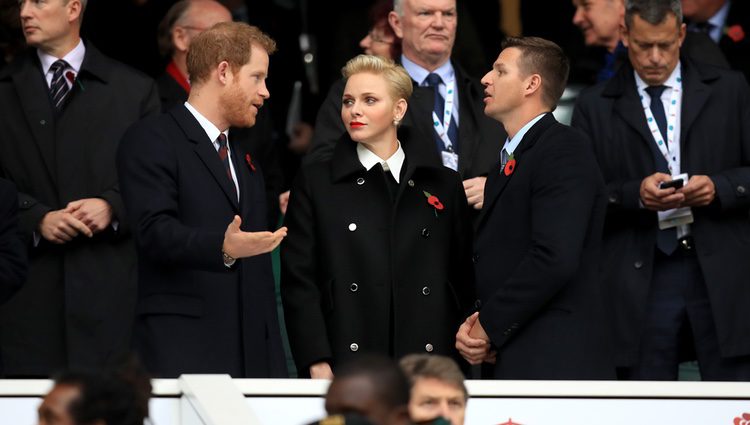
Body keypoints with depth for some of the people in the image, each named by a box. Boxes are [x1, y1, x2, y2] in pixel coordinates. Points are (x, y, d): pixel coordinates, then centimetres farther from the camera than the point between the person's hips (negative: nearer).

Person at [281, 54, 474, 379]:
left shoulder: (444, 186, 14)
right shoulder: (315, 183, 9)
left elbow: (462, 280, 15)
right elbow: (298, 281, 3)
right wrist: (317, 365, -8)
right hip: (344, 367, -1)